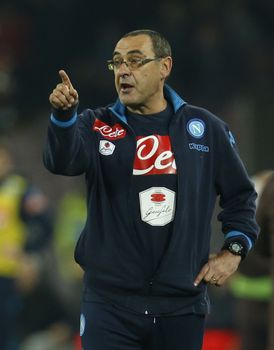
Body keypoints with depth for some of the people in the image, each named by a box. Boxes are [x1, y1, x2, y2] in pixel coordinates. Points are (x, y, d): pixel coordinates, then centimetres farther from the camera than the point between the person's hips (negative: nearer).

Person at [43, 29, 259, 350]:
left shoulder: (206, 128, 7)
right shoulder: (98, 125, 3)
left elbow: (240, 194, 18)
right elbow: (63, 161, -19)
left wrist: (234, 250, 5)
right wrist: (64, 114, -38)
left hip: (183, 304, 1)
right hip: (110, 303, -1)